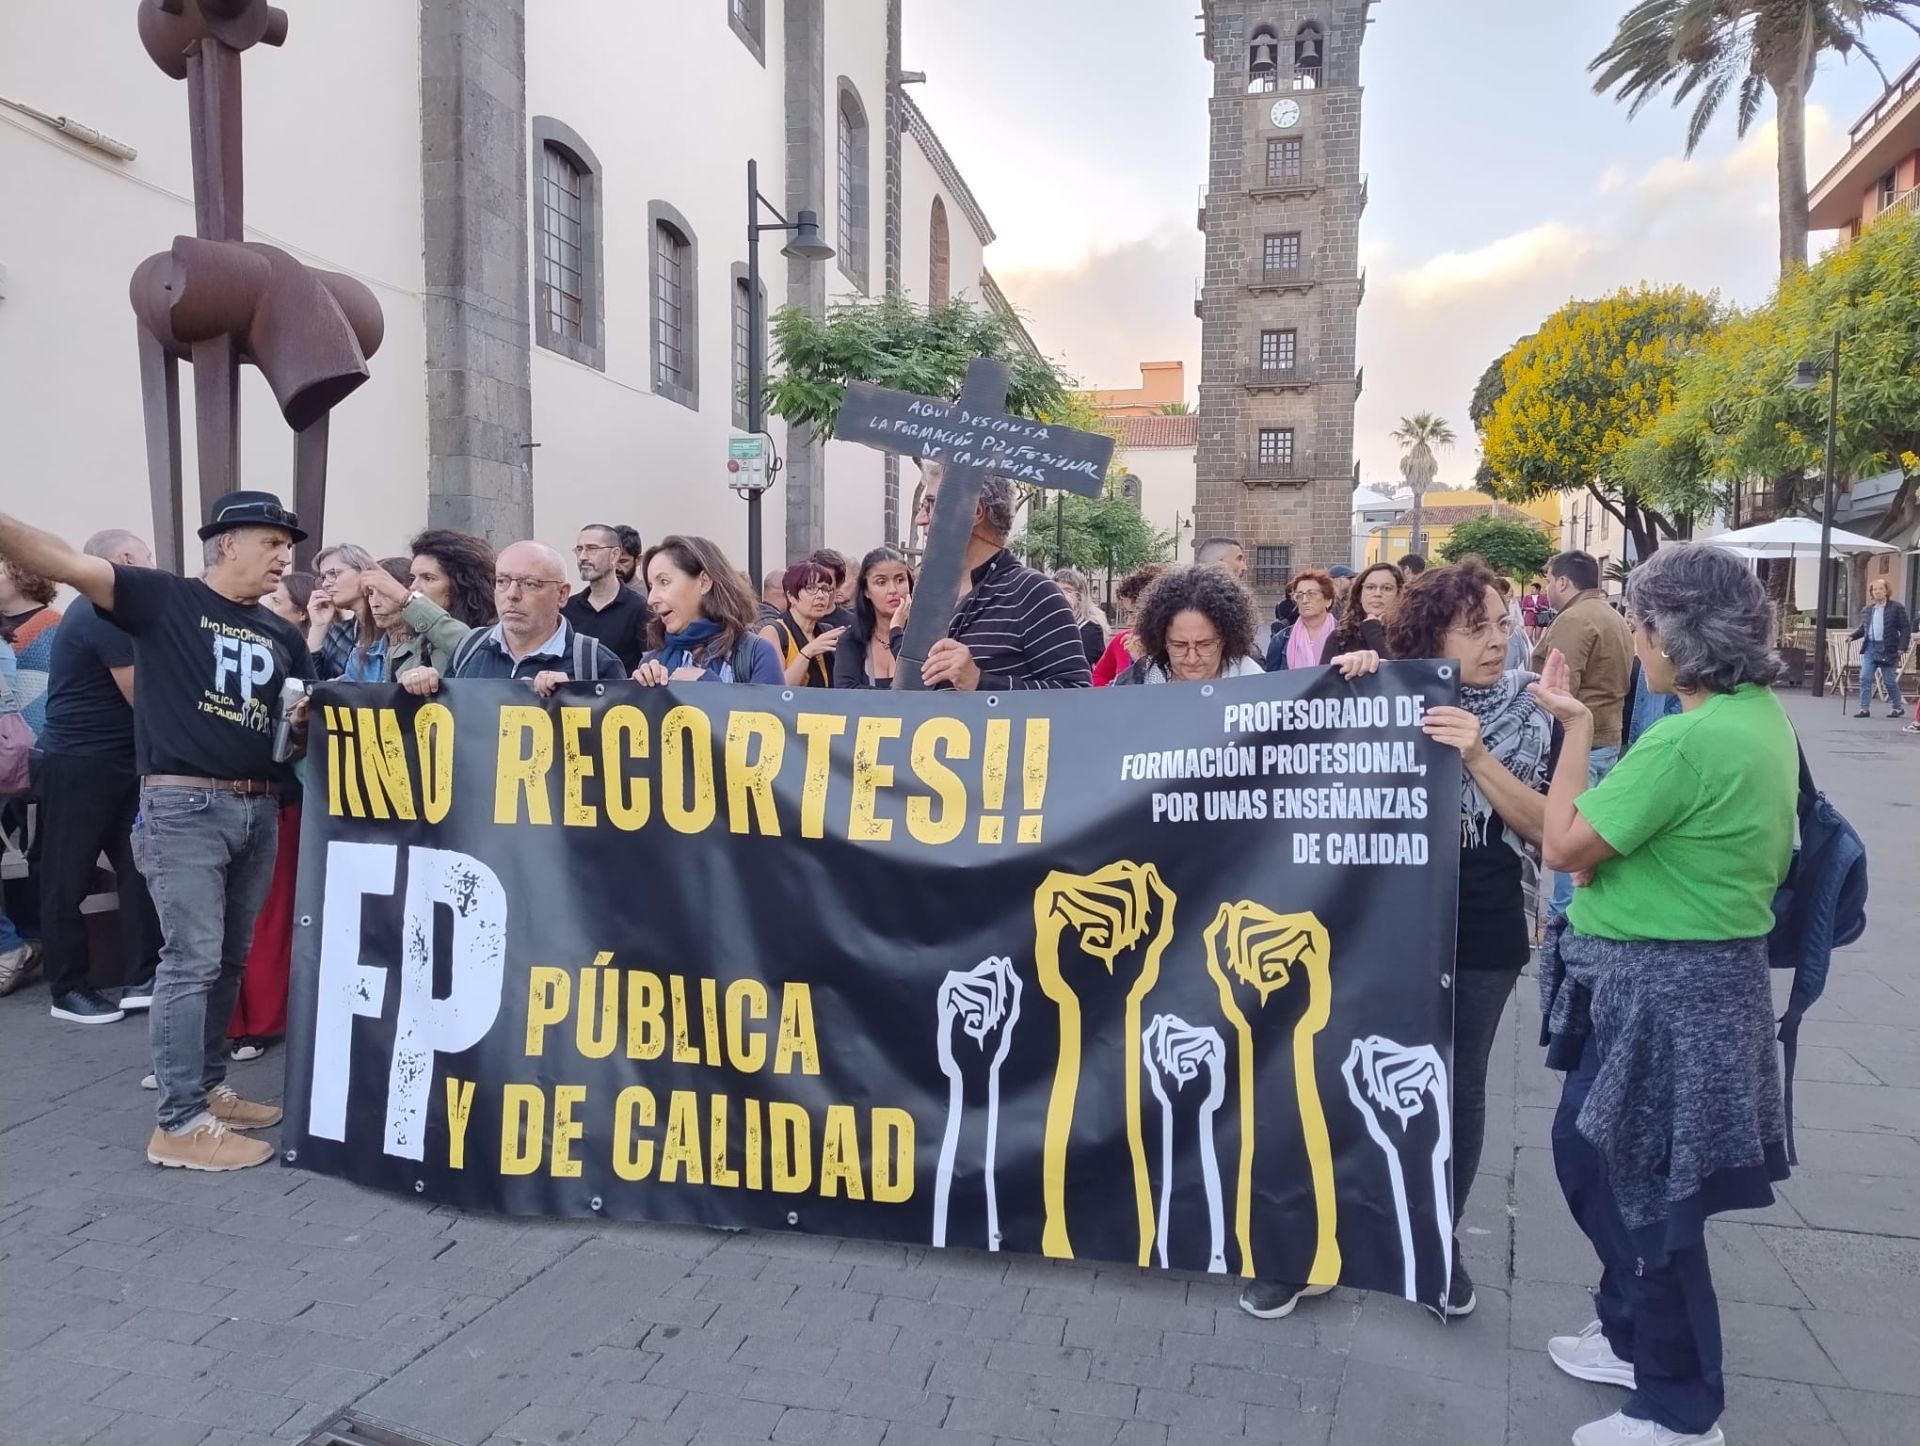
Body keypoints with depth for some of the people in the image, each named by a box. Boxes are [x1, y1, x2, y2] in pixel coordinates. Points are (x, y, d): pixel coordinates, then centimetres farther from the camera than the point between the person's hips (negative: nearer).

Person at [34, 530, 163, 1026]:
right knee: (69, 880, 3)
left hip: (113, 763, 9)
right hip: (78, 765, -9)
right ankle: (68, 990, 13)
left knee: (138, 870, 6)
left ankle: (141, 979, 10)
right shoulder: (105, 614, -17)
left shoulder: (101, 609, 14)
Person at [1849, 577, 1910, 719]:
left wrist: (1902, 647, -13)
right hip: (1870, 648, 4)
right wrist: (1852, 636, 3)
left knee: (1890, 681, 4)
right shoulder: (1867, 610, 10)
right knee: (1865, 678, -5)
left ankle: (1898, 707, 22)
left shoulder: (1897, 608, -3)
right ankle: (1864, 709, -2)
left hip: (1887, 649, -4)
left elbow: (1906, 629, -5)